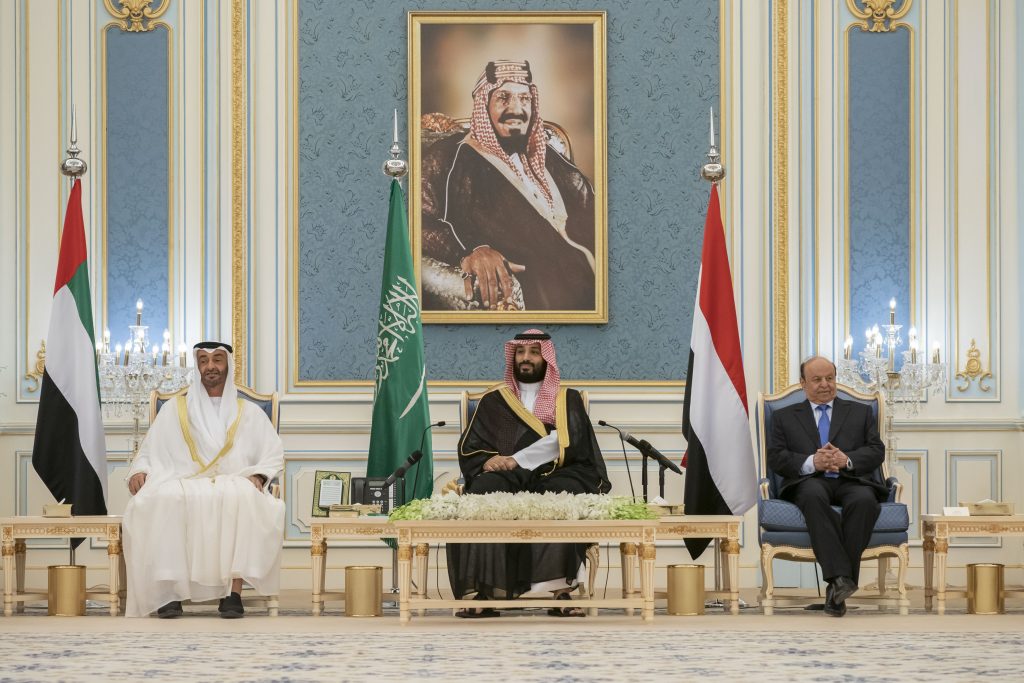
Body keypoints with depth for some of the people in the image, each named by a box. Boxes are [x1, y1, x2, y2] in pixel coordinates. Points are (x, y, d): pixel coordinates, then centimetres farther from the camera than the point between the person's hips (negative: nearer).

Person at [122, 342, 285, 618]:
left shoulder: (249, 412, 21)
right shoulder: (174, 409, 22)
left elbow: (274, 454, 13)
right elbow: (148, 451, 18)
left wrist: (257, 475, -8)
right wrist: (139, 470, -4)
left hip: (234, 485, 0)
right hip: (183, 485, 1)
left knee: (244, 497, -39)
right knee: (164, 499, -38)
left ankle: (234, 591, -41)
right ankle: (170, 590, -39)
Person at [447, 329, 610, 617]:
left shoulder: (568, 400, 15)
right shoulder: (493, 401, 20)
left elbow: (565, 442, -4)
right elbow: (469, 449, 12)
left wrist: (515, 460, -13)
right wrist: (487, 462, -13)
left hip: (551, 477, -1)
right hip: (505, 480, 1)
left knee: (567, 493, -36)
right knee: (483, 492, -34)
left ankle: (560, 588, -40)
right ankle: (486, 591, -39)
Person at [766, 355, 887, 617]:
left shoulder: (860, 412, 25)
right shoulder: (785, 416, 23)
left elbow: (877, 451, 11)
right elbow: (776, 458, 8)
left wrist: (846, 460, -10)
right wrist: (812, 463, -11)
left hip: (851, 480, 1)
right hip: (809, 481, -1)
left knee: (864, 500, -37)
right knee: (814, 496, -40)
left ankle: (837, 587, -37)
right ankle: (840, 577, -48)